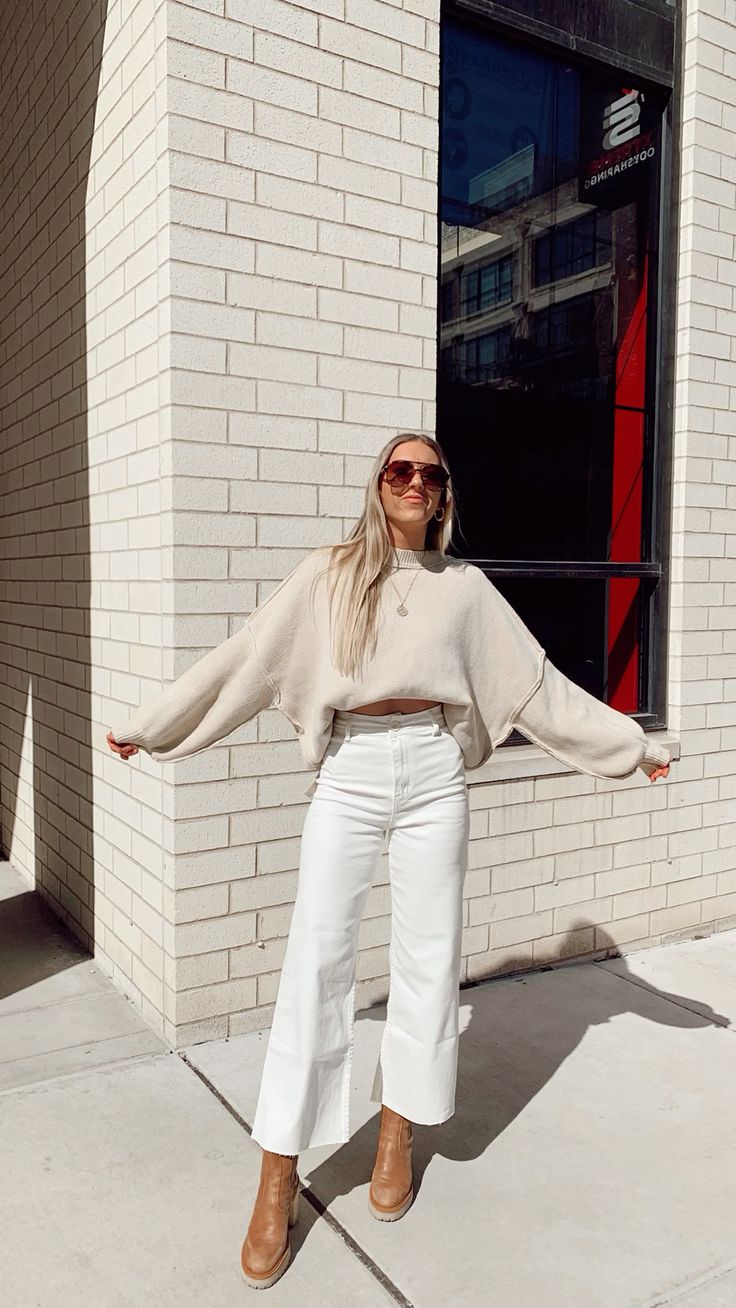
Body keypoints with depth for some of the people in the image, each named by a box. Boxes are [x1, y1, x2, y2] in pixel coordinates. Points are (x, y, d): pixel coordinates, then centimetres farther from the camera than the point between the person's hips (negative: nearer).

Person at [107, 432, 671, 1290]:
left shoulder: (465, 585, 10)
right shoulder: (327, 575, 5)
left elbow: (537, 682, 13)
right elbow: (241, 661, 7)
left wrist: (630, 742, 14)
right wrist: (146, 728, 9)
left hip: (433, 773, 2)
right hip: (348, 771, -1)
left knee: (427, 957, 7)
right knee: (316, 958, -3)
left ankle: (397, 1137, 28)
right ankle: (277, 1181, 8)